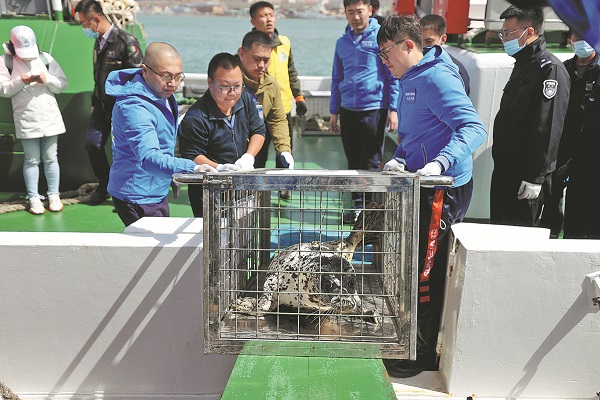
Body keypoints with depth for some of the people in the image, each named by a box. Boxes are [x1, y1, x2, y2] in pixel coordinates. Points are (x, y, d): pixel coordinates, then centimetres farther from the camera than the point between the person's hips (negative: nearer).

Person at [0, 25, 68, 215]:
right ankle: (33, 198, 13)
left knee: (51, 158, 7)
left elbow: (62, 84, 2)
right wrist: (21, 81, -19)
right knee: (31, 160, 5)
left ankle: (54, 195, 17)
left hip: (50, 117, 1)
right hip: (26, 120, -1)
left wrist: (47, 79, -16)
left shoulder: (45, 58, 2)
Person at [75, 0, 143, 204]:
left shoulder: (126, 41, -14)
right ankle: (104, 186, 23)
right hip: (103, 106, 8)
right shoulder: (98, 42, 11)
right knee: (92, 142, 5)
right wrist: (94, 103, 19)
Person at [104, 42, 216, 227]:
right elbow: (149, 157, -42)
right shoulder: (134, 107, -29)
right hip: (138, 198, -10)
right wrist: (192, 168, -55)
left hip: (157, 193, 10)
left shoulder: (162, 93, 4)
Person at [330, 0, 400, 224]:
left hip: (374, 109, -5)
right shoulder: (342, 42, 12)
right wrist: (334, 111, 16)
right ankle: (357, 205, 22)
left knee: (371, 164, -1)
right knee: (353, 162, 11)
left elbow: (393, 75, -3)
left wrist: (393, 109, -7)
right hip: (348, 110, 5)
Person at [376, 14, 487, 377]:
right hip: (423, 185, 10)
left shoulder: (436, 78, -18)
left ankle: (424, 355, 10)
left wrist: (439, 163, -41)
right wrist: (399, 159, 2)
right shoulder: (411, 80, 15)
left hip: (445, 189, -10)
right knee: (414, 265, 19)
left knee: (424, 271, -4)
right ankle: (417, 343, 36)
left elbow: (474, 128, -28)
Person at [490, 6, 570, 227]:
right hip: (506, 170, 10)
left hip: (526, 176, -9)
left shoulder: (549, 69, -14)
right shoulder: (522, 65, 17)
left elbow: (549, 128, -21)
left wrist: (535, 178, -23)